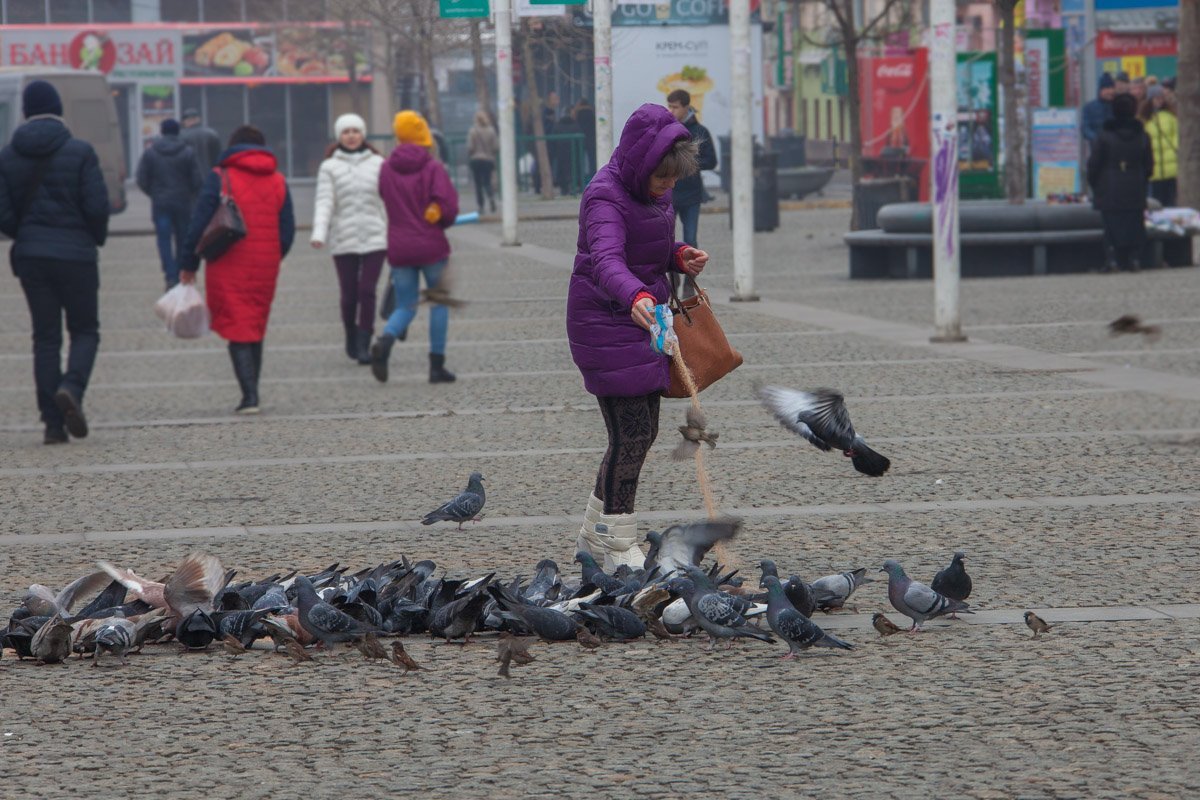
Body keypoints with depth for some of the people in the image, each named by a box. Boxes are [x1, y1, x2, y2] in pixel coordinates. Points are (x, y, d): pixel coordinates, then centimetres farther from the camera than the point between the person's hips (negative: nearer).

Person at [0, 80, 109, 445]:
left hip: (30, 256, 3)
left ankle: (53, 422, 1)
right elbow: (97, 205, -12)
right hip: (76, 254, -3)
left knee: (46, 337, 7)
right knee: (85, 331, 10)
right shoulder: (80, 152, -8)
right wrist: (97, 238, 8)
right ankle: (72, 387, -19)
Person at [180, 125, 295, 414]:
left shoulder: (219, 178, -4)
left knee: (237, 331, -3)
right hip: (265, 268, 4)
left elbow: (199, 225, -7)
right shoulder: (278, 182, 9)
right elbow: (287, 231, 9)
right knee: (256, 331, 16)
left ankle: (249, 396, -14)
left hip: (229, 268, -4)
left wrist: (189, 265, 1)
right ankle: (252, 394, 19)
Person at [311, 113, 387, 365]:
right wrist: (319, 233, -19)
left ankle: (363, 345, -7)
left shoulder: (378, 164, 7)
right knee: (349, 294, 3)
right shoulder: (329, 167, 4)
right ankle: (351, 338, 26)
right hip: (344, 239, 0)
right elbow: (324, 202, -4)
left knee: (367, 290, -10)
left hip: (374, 238, 0)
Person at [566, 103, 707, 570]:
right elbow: (607, 259, -40)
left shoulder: (652, 191, 7)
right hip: (606, 325, -9)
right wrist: (636, 296, -59)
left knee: (642, 433, 13)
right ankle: (619, 549, 0)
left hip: (642, 321, 9)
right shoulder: (605, 196, -22)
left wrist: (679, 256, -2)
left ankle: (595, 535, 26)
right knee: (631, 434, -10)